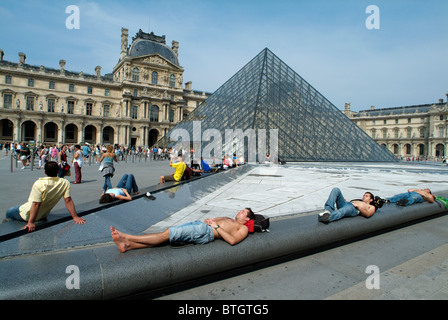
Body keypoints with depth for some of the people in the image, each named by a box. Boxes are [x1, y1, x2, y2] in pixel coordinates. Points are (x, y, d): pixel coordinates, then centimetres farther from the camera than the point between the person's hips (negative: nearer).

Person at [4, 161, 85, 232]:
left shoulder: (39, 184, -27)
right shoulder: (65, 183, -18)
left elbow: (36, 204, -30)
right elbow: (68, 201, -21)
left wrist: (31, 222, -28)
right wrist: (75, 217, -18)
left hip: (27, 215, -5)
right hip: (43, 215, 5)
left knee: (9, 212, 23)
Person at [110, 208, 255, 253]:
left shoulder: (243, 228, 7)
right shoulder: (228, 219, 33)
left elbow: (232, 240, -13)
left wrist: (217, 227, -11)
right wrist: (209, 220, 13)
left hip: (206, 232, -8)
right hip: (199, 225, 8)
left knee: (167, 234, -16)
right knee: (167, 235, -7)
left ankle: (126, 237, -14)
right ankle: (127, 245, -11)